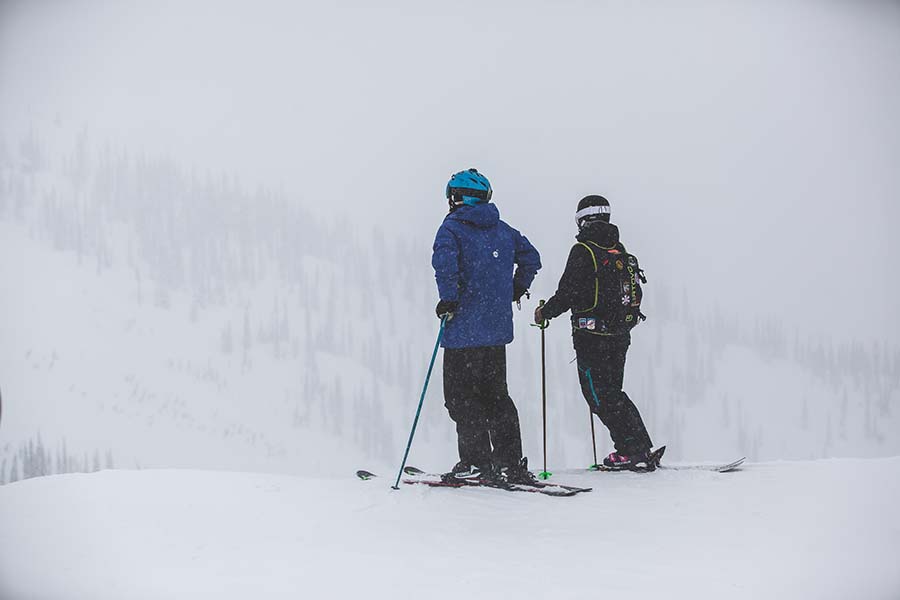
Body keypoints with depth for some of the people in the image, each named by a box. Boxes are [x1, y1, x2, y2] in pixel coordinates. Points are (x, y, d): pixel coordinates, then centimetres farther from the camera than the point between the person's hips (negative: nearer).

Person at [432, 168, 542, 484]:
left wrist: (449, 298, -19)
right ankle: (511, 463, 8)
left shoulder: (452, 227, -6)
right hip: (498, 329, 6)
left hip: (464, 328, -6)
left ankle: (477, 461, -4)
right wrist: (515, 290, 29)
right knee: (495, 394, 13)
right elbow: (531, 258, 19)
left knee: (460, 396, 1)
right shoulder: (503, 230, 13)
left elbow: (444, 260, -25)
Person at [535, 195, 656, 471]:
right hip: (620, 336, 8)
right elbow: (633, 295, 15)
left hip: (593, 337, -8)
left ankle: (633, 451, -6)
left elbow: (567, 294, -15)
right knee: (612, 393, 16)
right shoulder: (620, 252, 11)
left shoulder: (583, 252, -13)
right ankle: (640, 452, 14)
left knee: (600, 397, -2)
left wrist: (544, 313, 2)